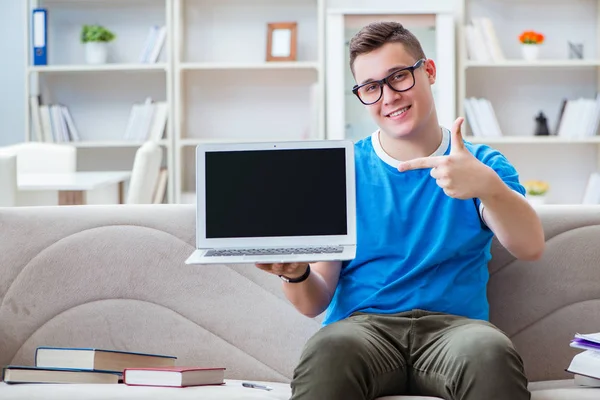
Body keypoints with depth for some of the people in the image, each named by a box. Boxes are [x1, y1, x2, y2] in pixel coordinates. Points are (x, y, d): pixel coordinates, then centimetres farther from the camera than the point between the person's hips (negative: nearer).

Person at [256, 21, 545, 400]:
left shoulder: (481, 164, 11)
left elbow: (531, 247, -9)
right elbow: (316, 302, 7)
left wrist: (488, 186, -29)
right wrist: (296, 273, -17)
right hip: (362, 324, 0)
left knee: (489, 350, -36)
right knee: (329, 349, -37)